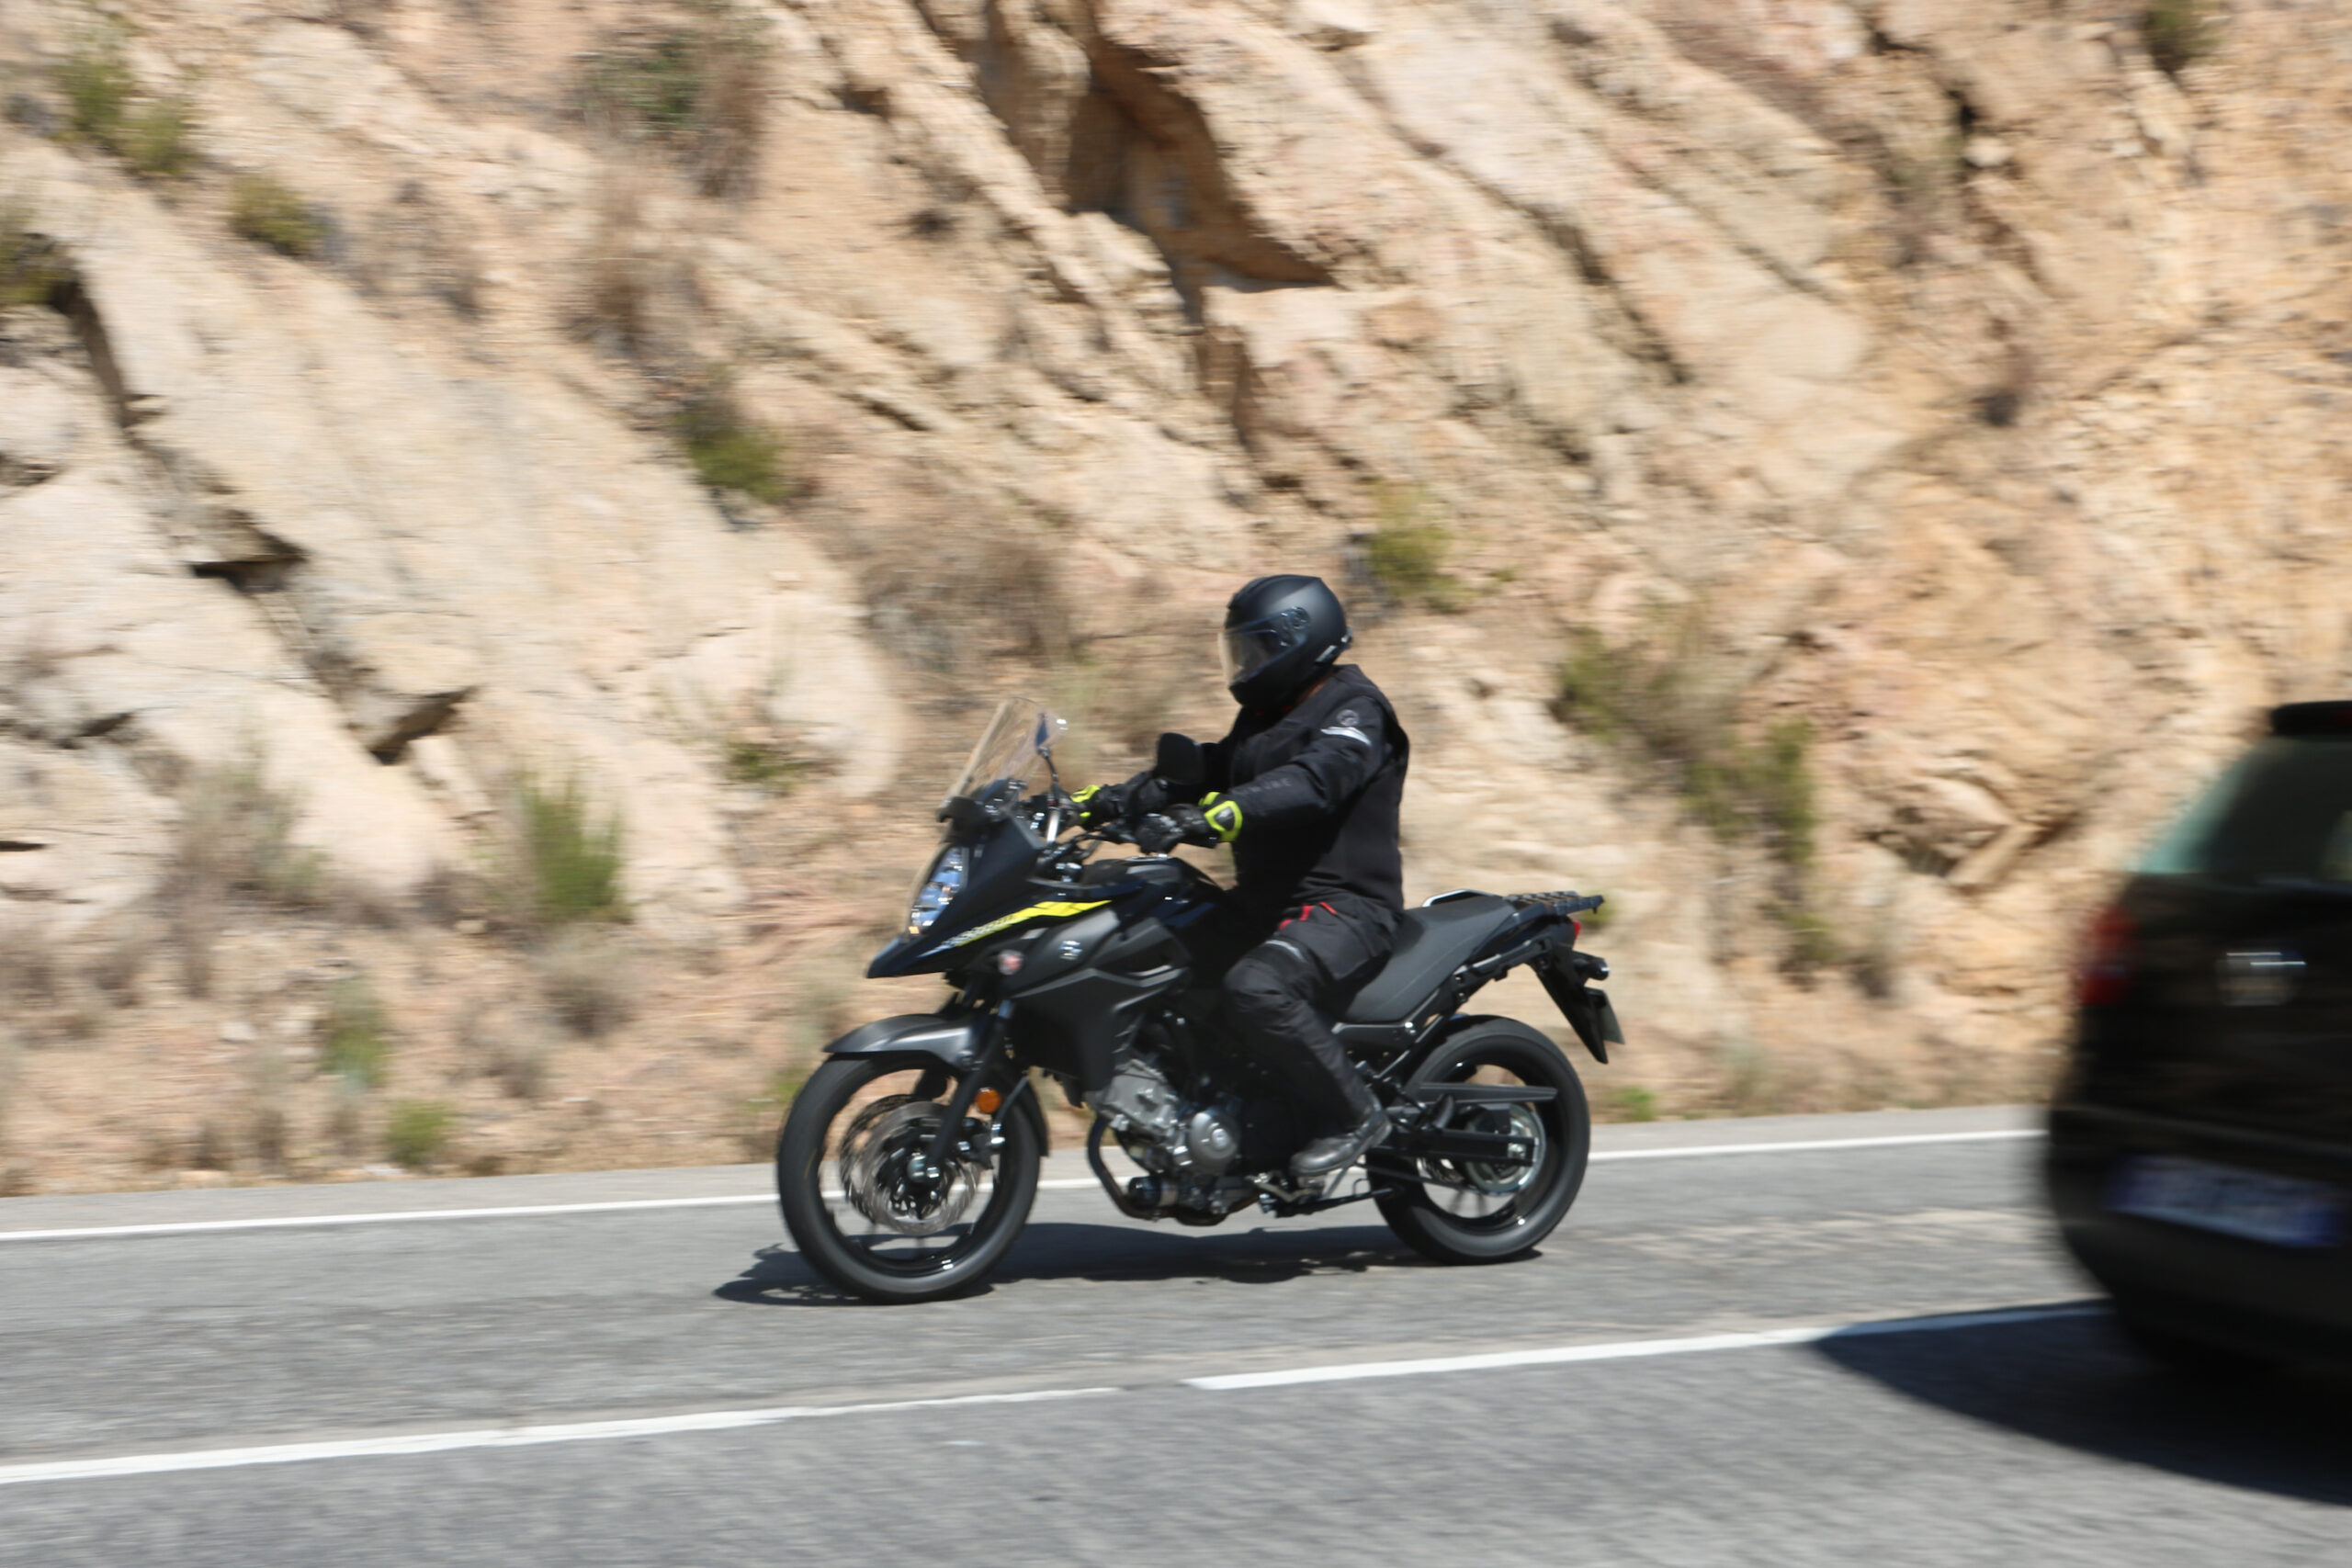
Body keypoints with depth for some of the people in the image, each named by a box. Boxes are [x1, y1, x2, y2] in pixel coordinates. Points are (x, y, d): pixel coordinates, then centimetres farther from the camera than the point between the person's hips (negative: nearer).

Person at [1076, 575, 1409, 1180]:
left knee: (1255, 988, -35)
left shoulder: (1355, 711, -10)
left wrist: (1213, 816, -42)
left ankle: (1354, 1113, -18)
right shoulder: (1264, 716, 21)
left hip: (1346, 908, -10)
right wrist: (1113, 799, 1)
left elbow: (1312, 783, -28)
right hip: (1268, 903, 10)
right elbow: (1208, 768, 15)